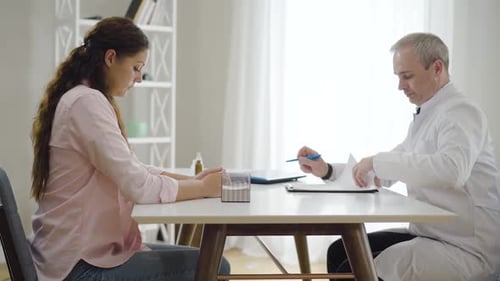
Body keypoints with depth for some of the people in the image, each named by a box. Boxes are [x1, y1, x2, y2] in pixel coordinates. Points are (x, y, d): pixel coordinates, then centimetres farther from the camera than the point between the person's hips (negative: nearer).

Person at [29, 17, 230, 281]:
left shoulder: (81, 99, 13)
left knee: (191, 258, 19)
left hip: (81, 250, 11)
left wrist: (192, 179, 3)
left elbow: (132, 170, 15)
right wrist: (203, 188, -9)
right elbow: (138, 186, -23)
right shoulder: (87, 102, -19)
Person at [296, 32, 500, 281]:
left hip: (465, 248, -9)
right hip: (429, 234, 9)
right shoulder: (425, 118, 13)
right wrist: (327, 170, 4)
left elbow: (452, 169, -37)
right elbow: (384, 175, 18)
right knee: (340, 252, 5)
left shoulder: (460, 112, -16)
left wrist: (377, 161, -28)